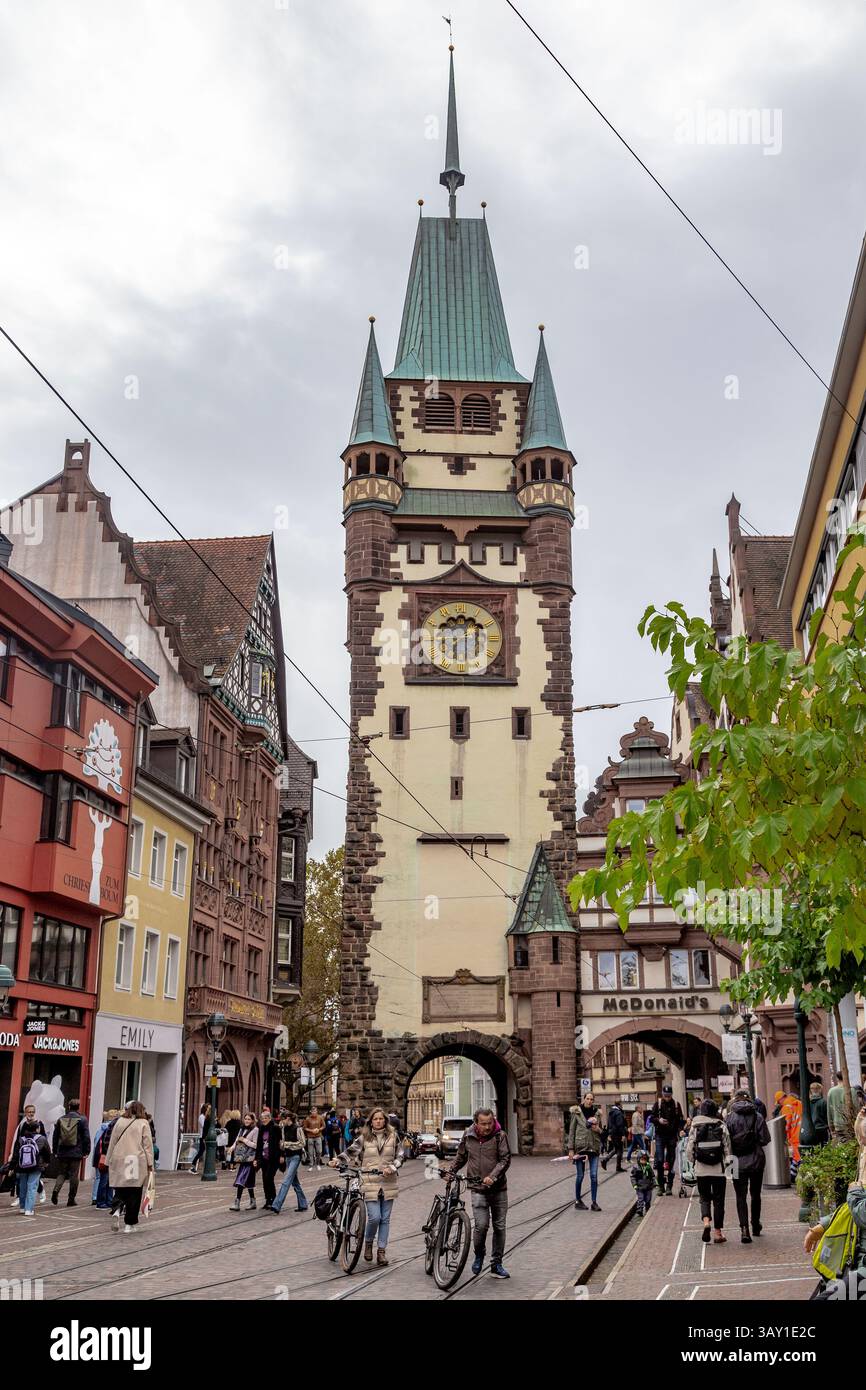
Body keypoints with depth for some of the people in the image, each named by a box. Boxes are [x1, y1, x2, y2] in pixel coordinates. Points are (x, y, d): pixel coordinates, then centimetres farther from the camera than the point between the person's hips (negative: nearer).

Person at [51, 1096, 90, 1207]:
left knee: (61, 1173, 12)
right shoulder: (82, 1119, -4)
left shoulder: (61, 1119, 6)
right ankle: (71, 1199, 7)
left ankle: (56, 1190, -15)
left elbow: (55, 1136, 9)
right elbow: (86, 1137, -5)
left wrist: (55, 1151, 16)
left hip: (62, 1152, 3)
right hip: (76, 1152, -3)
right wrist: (86, 1151, 1)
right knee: (74, 1175, 4)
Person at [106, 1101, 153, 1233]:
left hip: (119, 1161, 2)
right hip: (137, 1162, -2)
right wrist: (150, 1163, 0)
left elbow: (112, 1142, 12)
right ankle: (129, 1224, 7)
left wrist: (110, 1160, 18)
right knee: (134, 1193, 6)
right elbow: (148, 1144, -3)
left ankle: (116, 1210, -18)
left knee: (120, 1190, 11)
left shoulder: (120, 1121, 10)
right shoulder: (143, 1123, 1)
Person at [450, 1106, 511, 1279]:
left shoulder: (500, 1136, -5)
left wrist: (493, 1176, -23)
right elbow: (461, 1156, 18)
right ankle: (479, 1255, 14)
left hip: (498, 1188, 0)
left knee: (499, 1226, 5)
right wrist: (451, 1171, 8)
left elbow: (505, 1159, -11)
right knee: (481, 1225, -13)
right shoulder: (468, 1136, 2)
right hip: (478, 1188, 0)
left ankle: (496, 1265, 20)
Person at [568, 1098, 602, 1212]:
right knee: (580, 1175, 4)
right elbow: (571, 1131, 1)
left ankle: (594, 1202, 4)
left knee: (594, 1176, -3)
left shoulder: (596, 1113, 8)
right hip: (580, 1147, -2)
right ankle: (578, 1201, 18)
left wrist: (598, 1129, -7)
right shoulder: (576, 1112, 1)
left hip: (593, 1147, 2)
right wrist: (571, 1149, -4)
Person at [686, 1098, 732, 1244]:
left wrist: (692, 1161, 14)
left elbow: (689, 1147, -1)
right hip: (718, 1168, 0)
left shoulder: (695, 1126, -2)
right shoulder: (721, 1126, -3)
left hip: (701, 1168, 0)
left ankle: (706, 1222, -13)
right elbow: (727, 1146, -3)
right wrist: (727, 1162, 9)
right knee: (718, 1199, 9)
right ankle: (718, 1232, 11)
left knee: (704, 1197, 13)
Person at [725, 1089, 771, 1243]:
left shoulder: (730, 1118, -7)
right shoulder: (758, 1116, -5)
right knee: (755, 1194, 19)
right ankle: (755, 1226, 31)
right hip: (756, 1160, 2)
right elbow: (765, 1139, -6)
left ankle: (744, 1228, -16)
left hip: (738, 1162, -2)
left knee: (741, 1196, 0)